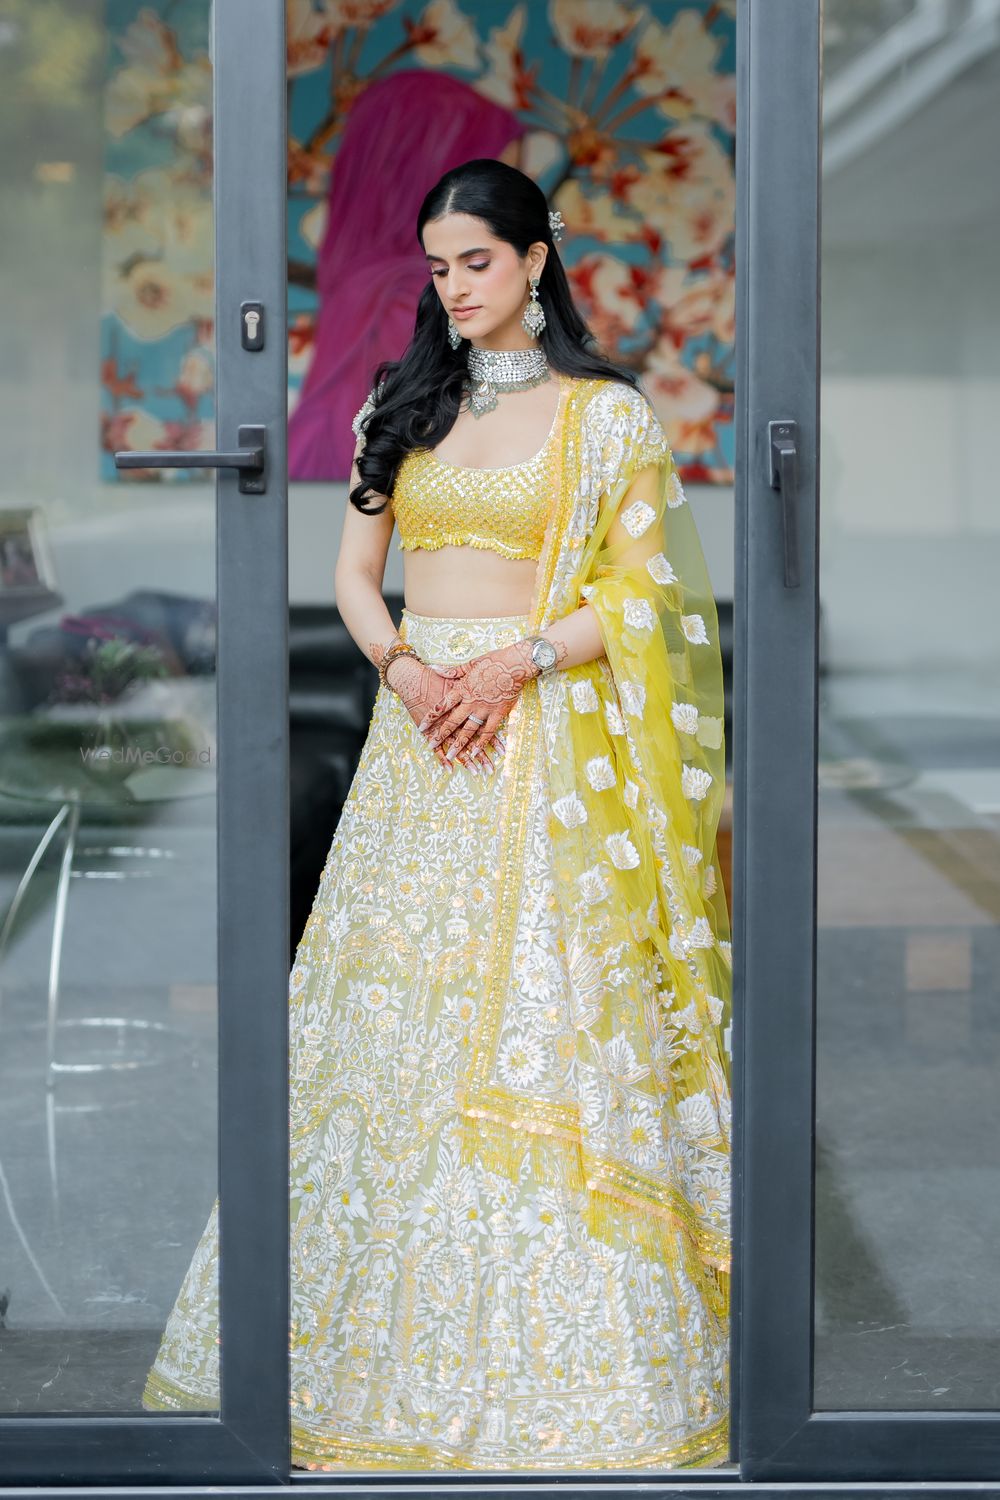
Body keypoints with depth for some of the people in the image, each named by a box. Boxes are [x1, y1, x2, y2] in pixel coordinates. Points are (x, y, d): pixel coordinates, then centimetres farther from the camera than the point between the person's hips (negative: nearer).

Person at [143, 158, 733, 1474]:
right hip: (419, 734, 5)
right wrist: (405, 668, -8)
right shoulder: (403, 406, 14)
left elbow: (642, 589, -5)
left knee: (543, 1015, -6)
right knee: (395, 1010, 5)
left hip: (546, 736, -4)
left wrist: (511, 665, -17)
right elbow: (354, 572, 12)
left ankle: (559, 1370, 3)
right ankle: (382, 1322, 16)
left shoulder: (607, 413, 0)